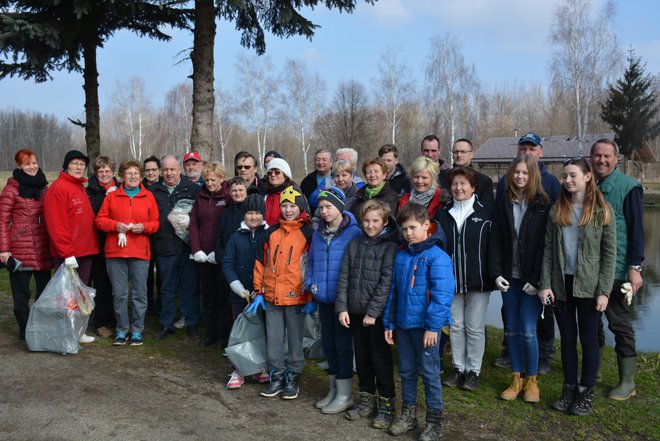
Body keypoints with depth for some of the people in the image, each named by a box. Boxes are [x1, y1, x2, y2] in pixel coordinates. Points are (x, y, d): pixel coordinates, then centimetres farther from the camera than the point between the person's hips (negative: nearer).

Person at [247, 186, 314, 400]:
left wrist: (312, 298, -7)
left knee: (295, 341, 8)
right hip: (271, 297, 4)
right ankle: (277, 376, 25)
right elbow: (261, 262, 12)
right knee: (273, 340, 10)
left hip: (296, 297, -4)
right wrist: (258, 292, 8)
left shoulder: (308, 234, -3)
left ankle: (293, 378, 22)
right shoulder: (272, 232, 9)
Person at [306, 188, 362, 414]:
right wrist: (310, 283, 3)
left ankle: (345, 394, 15)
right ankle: (333, 389, 30)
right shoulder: (318, 233, 9)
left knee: (343, 343, 1)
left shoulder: (354, 232, -11)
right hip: (324, 298, 7)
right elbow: (311, 260, 17)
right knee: (328, 343, 15)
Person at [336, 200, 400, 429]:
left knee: (381, 359, 3)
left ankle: (386, 404, 16)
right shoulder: (354, 244, 8)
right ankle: (367, 399, 29)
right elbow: (344, 277, 6)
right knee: (362, 358, 14)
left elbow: (386, 282, -13)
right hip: (355, 312, 5)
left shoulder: (390, 247, -7)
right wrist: (342, 307, -2)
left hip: (378, 313, -5)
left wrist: (373, 312, -16)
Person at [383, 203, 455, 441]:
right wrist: (389, 323, 10)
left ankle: (435, 420, 18)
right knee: (406, 370, 16)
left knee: (429, 372, 4)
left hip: (425, 325, -6)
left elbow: (442, 295, -17)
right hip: (403, 324, 6)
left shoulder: (437, 256, -12)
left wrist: (433, 326, -19)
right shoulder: (400, 256, 8)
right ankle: (408, 414, 30)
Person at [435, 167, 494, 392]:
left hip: (478, 280, -3)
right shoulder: (443, 213, 8)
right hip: (451, 280, 4)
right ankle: (458, 367, 24)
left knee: (475, 327, 4)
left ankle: (473, 370, 17)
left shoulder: (486, 211, -3)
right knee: (456, 325, 12)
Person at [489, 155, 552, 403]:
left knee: (528, 331, -4)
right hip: (509, 277, 4)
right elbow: (495, 241, 4)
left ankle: (532, 380, 14)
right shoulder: (503, 204, 6)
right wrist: (496, 273, -6)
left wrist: (536, 279, -13)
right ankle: (516, 378, 22)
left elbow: (545, 244, -9)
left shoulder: (543, 206, -6)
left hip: (531, 280, -4)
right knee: (512, 329, 9)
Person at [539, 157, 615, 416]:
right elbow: (548, 249, 4)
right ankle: (569, 389, 22)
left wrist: (604, 291, -10)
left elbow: (609, 253, -5)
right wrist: (545, 284, -4)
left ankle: (586, 393, 17)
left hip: (588, 286, -3)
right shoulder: (557, 210, 5)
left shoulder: (601, 211, -3)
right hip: (561, 284, 3)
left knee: (588, 339, 5)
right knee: (567, 338, 11)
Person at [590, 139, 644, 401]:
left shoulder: (629, 187, -7)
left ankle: (627, 381, 14)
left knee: (619, 323, 3)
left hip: (616, 269, -5)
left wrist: (635, 267, -15)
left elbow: (636, 230, -10)